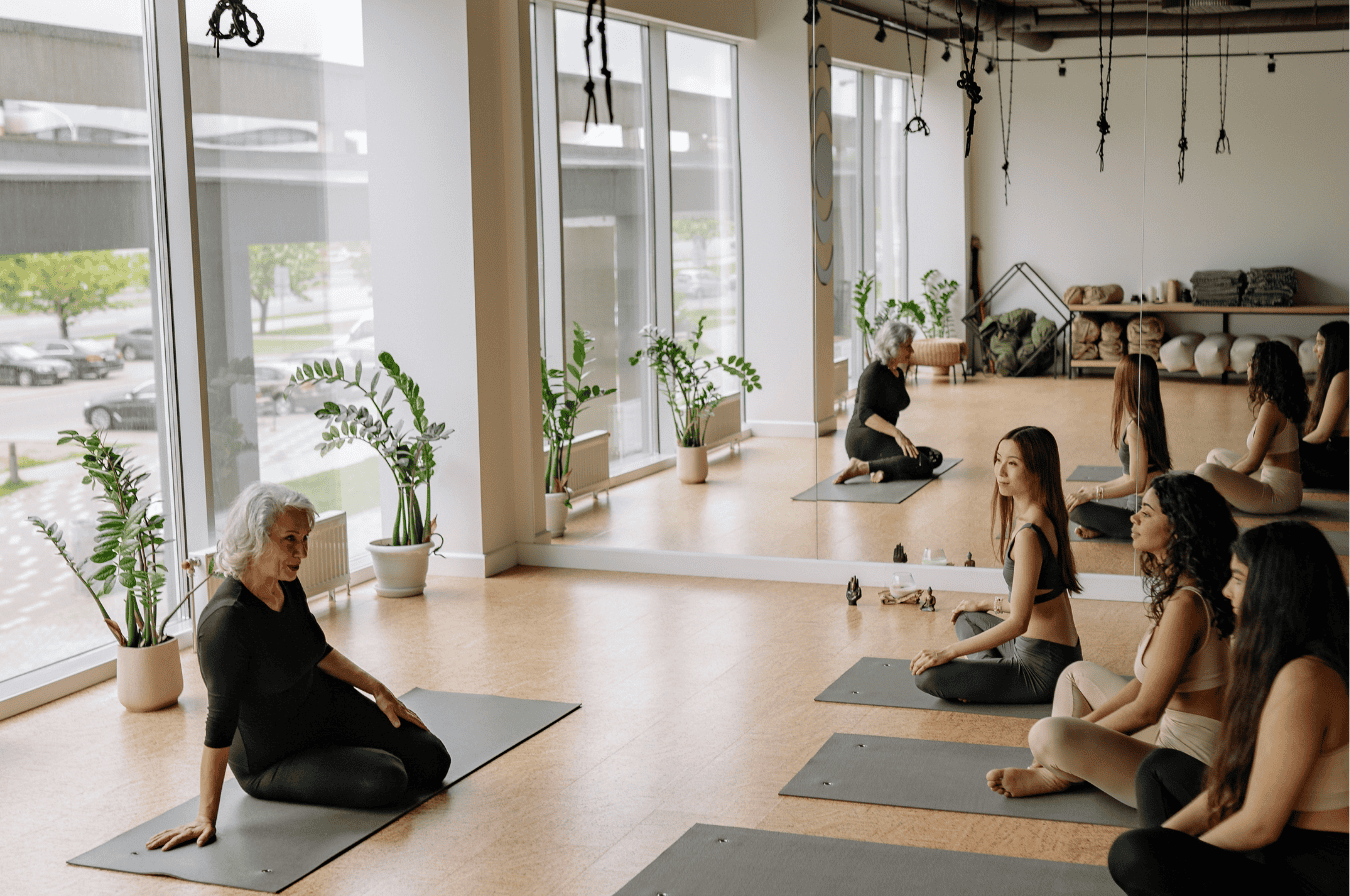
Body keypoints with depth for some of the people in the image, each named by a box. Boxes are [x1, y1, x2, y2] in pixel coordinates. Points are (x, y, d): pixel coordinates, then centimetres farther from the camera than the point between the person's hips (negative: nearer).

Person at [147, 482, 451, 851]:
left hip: (327, 703, 7)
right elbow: (220, 722, -31)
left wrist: (378, 691, 8)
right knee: (386, 780, -24)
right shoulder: (227, 620, -34)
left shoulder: (286, 583, -9)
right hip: (271, 758, -7)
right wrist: (206, 817, -28)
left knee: (432, 762, 1)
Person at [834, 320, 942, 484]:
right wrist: (897, 433, -33)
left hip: (883, 439, 9)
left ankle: (883, 469, -18)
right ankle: (861, 467, -26)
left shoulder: (898, 374, 18)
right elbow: (865, 413, -23)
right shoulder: (874, 373, -10)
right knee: (922, 466, -27)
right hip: (865, 439, -9)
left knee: (935, 457, -6)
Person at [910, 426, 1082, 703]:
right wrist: (989, 604, 27)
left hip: (1045, 669, -10)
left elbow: (1018, 622, -24)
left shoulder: (1029, 534, -24)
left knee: (927, 675, -14)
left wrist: (948, 651, -18)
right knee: (967, 617, 31)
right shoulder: (1047, 517, 6)